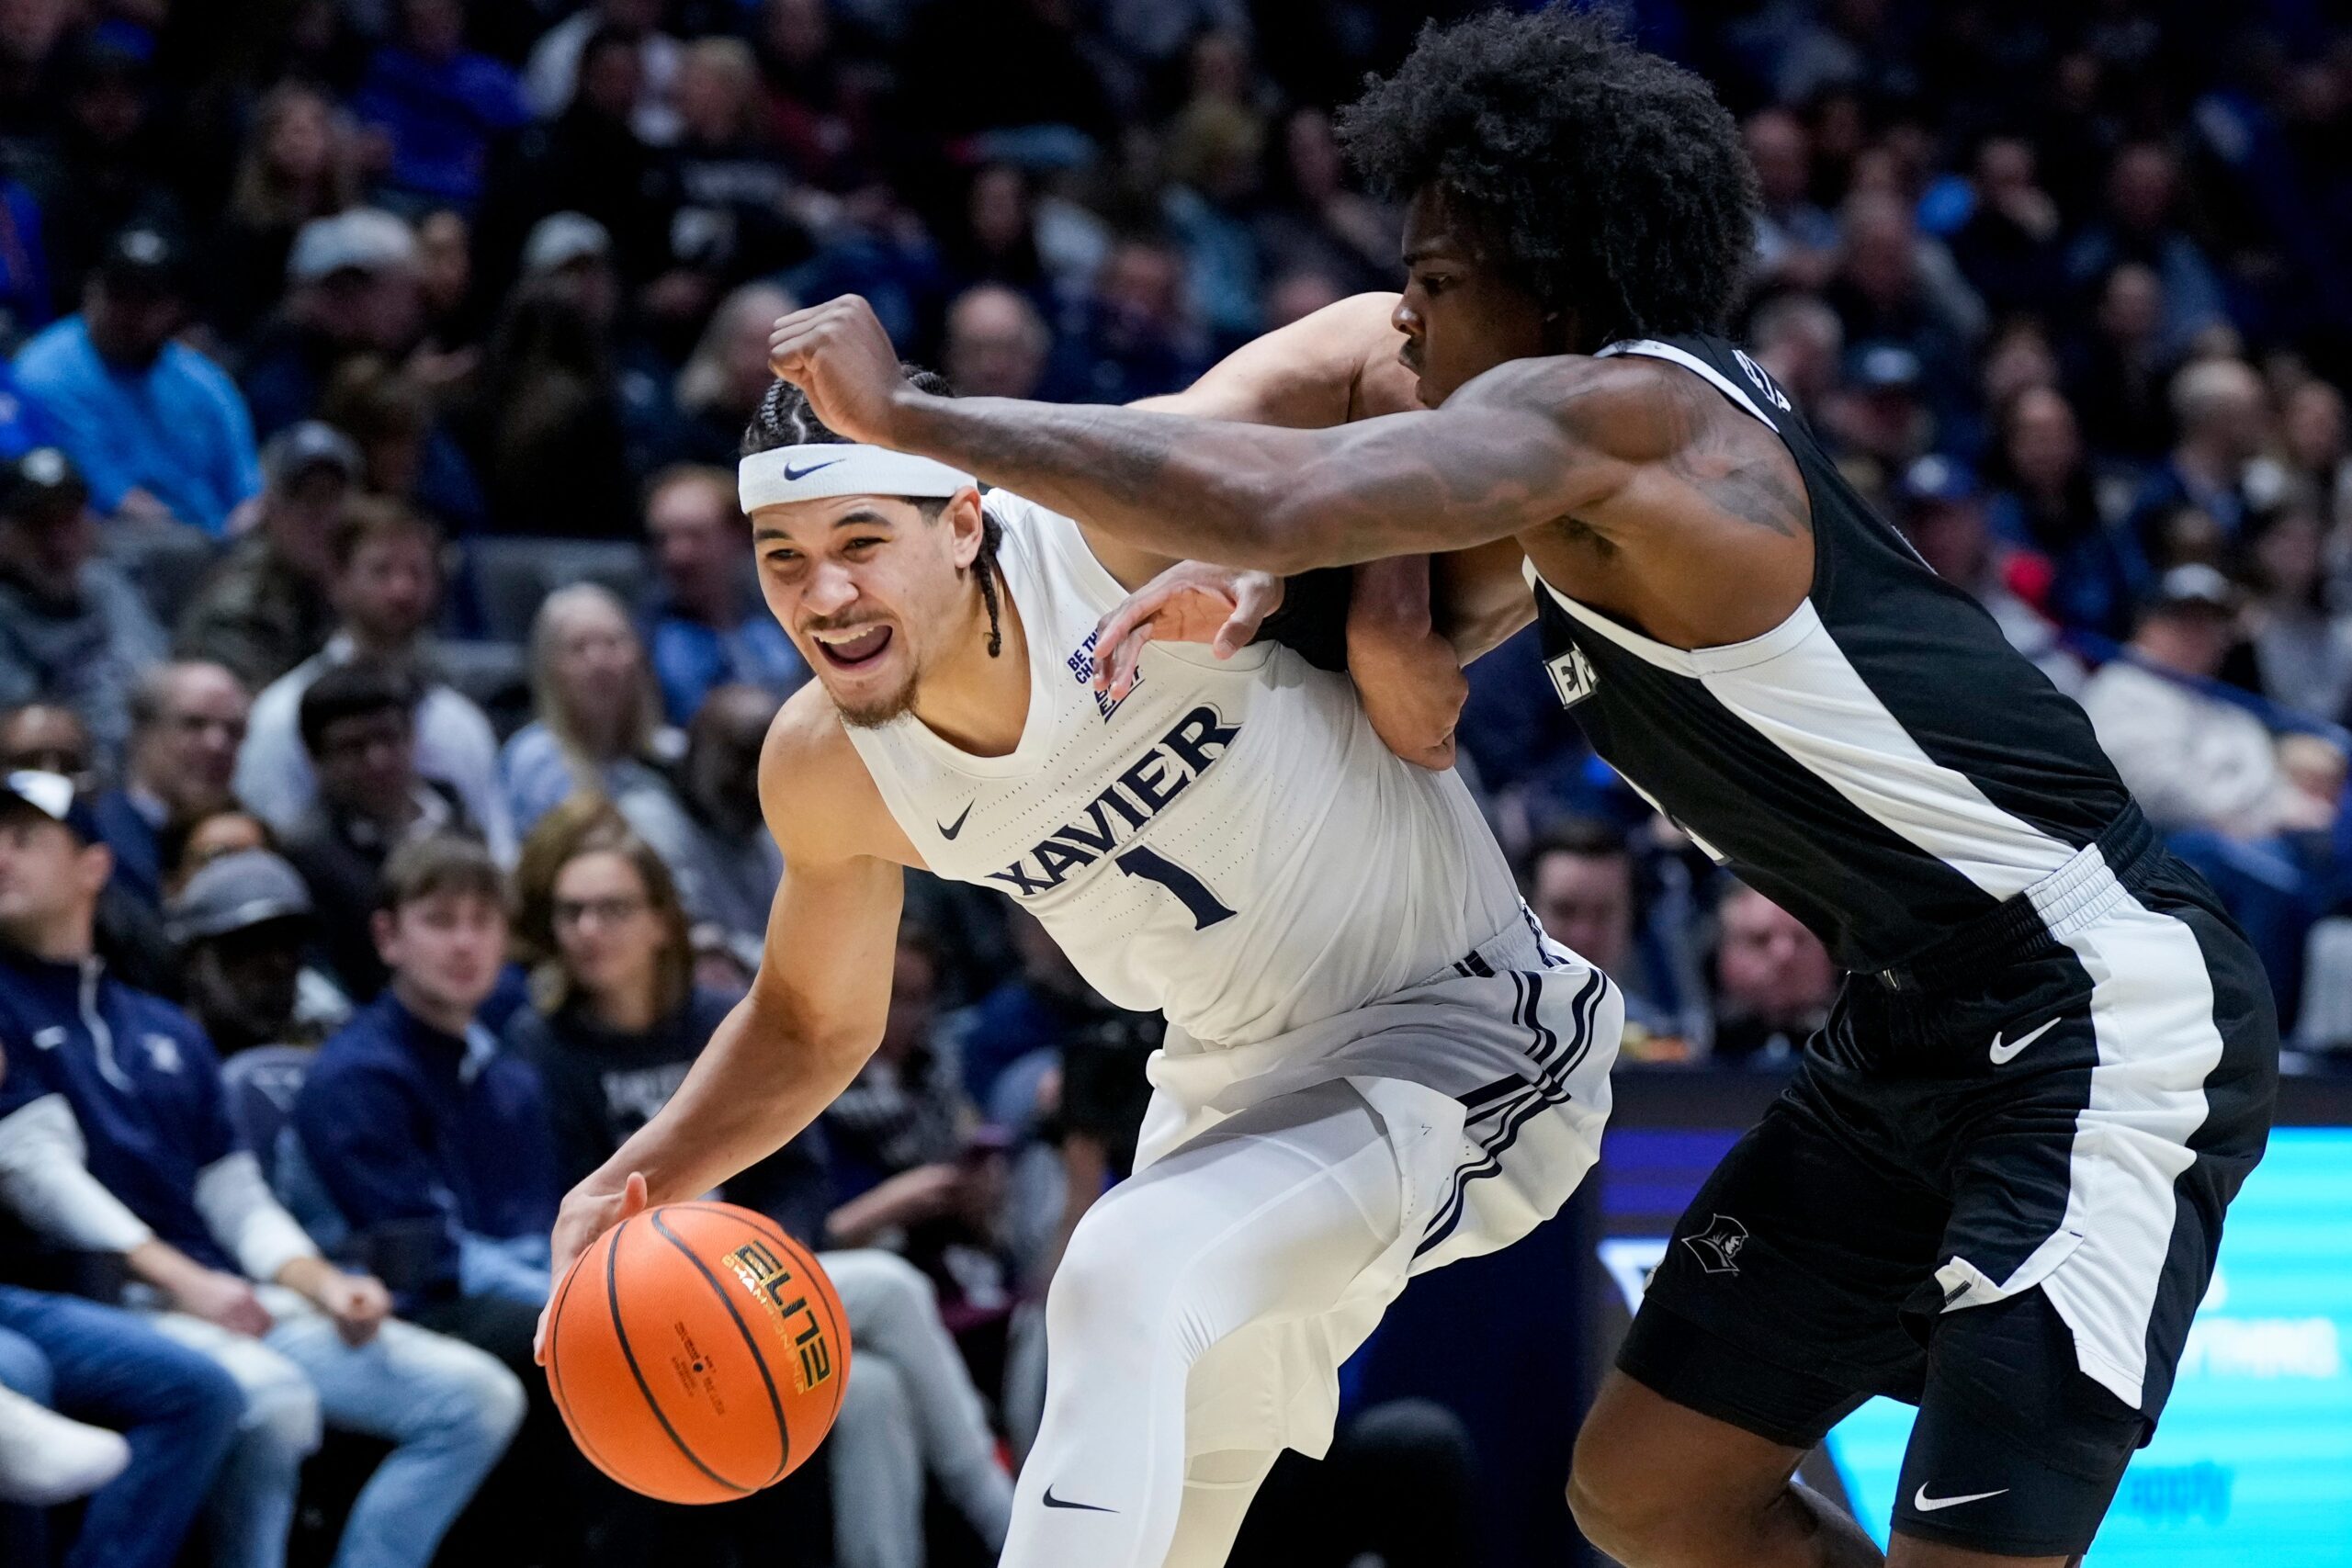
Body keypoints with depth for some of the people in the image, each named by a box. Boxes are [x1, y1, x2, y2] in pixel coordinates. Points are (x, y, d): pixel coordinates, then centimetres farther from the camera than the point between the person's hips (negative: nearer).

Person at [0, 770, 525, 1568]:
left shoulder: (168, 1032, 26)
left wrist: (324, 1286, 0)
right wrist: (178, 1278, -19)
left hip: (243, 1302, 7)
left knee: (478, 1396, -6)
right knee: (271, 1400, -37)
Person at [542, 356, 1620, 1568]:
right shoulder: (824, 771, -10)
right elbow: (813, 1024, 9)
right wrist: (631, 1185, -6)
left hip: (1454, 1031, -7)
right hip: (1236, 1082, 7)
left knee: (1123, 1281, -31)